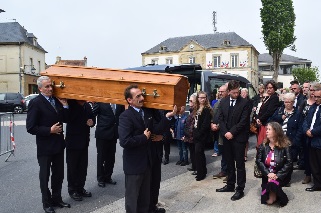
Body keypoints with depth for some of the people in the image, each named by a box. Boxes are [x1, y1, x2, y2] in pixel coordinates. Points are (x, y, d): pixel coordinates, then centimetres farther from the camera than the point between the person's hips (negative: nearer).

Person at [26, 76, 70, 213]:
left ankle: (57, 199, 34)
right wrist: (50, 130, -20)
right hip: (45, 147, -6)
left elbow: (65, 119, 7)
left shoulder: (57, 100, 5)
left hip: (58, 145, 6)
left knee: (58, 174, 17)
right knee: (45, 176, 11)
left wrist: (65, 106, -7)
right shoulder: (35, 103, -14)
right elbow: (31, 128, -17)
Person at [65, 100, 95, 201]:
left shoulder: (87, 105, 4)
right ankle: (72, 190, 22)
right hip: (73, 142, -5)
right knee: (72, 167, 7)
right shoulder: (70, 104, -13)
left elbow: (92, 117, 15)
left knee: (83, 166, 13)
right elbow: (67, 118, -27)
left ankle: (80, 188, 29)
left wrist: (92, 122, -8)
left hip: (84, 142, 6)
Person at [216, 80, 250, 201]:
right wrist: (225, 132, -7)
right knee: (229, 163, 14)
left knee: (239, 164, 1)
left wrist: (232, 132, -14)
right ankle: (230, 185, 26)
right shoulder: (223, 102, 7)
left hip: (239, 137, -4)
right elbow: (220, 119, 6)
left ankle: (240, 189, 9)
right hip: (226, 136, 5)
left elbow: (243, 121, -12)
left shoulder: (244, 102, -7)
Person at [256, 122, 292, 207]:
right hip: (267, 175, 3)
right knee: (268, 201, -9)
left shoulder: (285, 146, -12)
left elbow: (288, 163, -16)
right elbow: (258, 161, -8)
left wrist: (277, 175, -25)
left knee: (272, 183, -34)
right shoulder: (263, 145, -3)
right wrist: (268, 173, -21)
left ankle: (274, 195, -1)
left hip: (280, 175, -3)